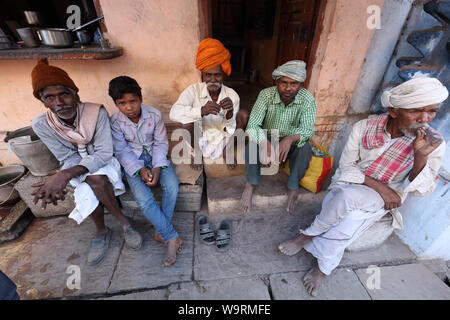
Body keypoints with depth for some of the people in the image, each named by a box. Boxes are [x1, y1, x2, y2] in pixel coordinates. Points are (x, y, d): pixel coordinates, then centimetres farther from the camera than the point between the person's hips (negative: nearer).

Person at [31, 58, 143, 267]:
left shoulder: (97, 112, -23)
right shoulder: (41, 125, -13)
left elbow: (104, 153, -25)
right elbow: (68, 158, -9)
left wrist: (66, 174, -36)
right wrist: (57, 180, -31)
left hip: (103, 160, -2)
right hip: (78, 165, 2)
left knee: (97, 178, -33)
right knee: (88, 191, -29)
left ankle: (101, 231, -10)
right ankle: (124, 223, -6)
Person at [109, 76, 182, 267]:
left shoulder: (154, 115, -9)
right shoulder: (115, 122, -9)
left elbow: (161, 143, -5)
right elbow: (121, 151, -7)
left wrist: (157, 167, -19)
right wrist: (140, 169, -23)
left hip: (155, 157, 1)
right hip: (133, 162, 0)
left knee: (172, 185, -27)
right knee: (144, 200, -25)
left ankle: (161, 232, -7)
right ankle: (172, 237, -11)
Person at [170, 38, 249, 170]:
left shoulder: (232, 95, -9)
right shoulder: (194, 90, -13)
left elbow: (231, 131, -11)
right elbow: (174, 113, -29)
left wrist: (230, 113, -33)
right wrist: (201, 111, -43)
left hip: (222, 141, 1)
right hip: (199, 141, -1)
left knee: (244, 114, -18)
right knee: (187, 121, -31)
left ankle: (228, 150, 2)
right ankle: (195, 151, 1)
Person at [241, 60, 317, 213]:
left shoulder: (307, 99, -16)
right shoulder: (266, 94, -18)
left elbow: (308, 129, -25)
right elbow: (252, 125, -26)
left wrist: (290, 139, -49)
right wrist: (265, 144, -47)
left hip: (291, 143, 1)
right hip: (267, 139, 0)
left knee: (304, 147, -31)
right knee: (252, 143, -30)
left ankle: (293, 186, -9)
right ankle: (251, 184, -10)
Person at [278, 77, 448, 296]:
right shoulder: (365, 127, -12)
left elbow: (420, 189, -9)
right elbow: (346, 167, -8)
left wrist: (421, 157, -28)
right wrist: (378, 186, -20)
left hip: (384, 198, 0)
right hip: (350, 186, 0)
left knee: (347, 197, -34)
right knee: (346, 222, -32)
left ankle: (308, 235, -10)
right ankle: (323, 268, -4)